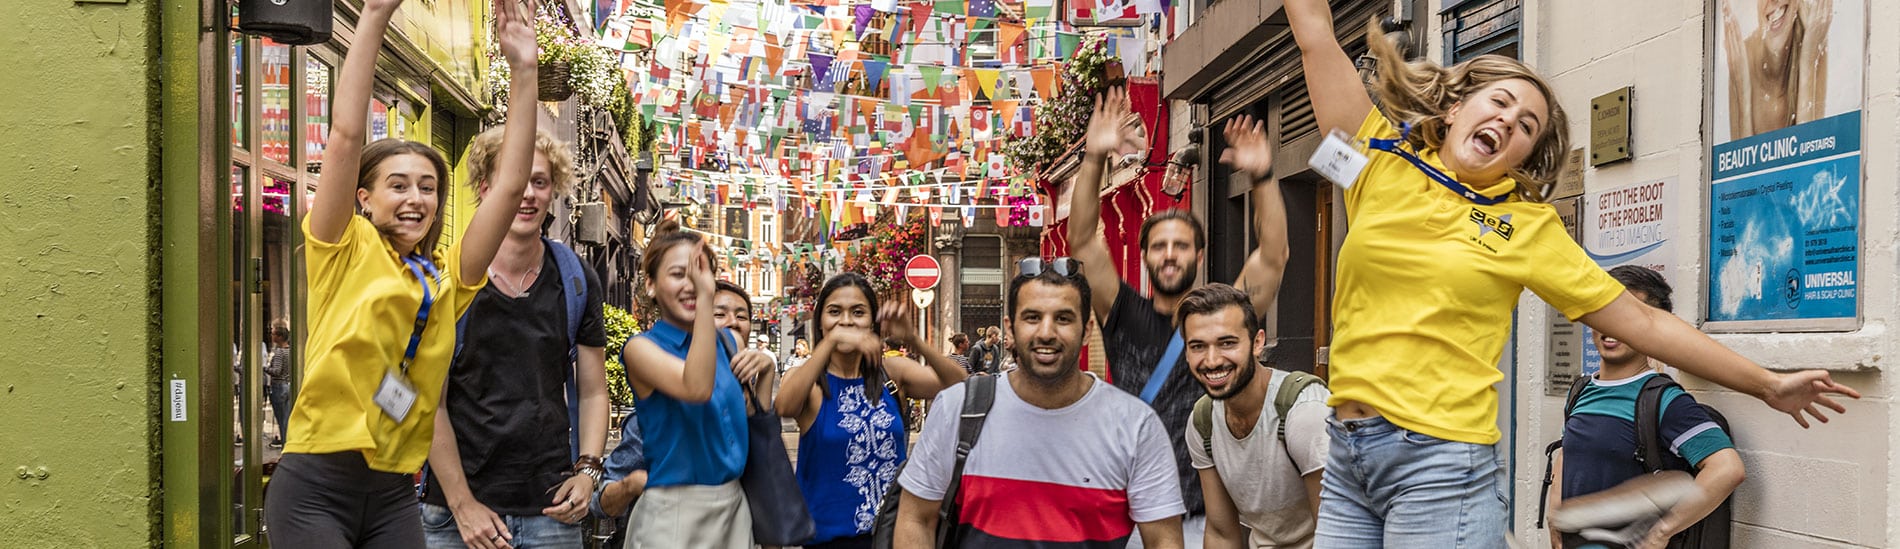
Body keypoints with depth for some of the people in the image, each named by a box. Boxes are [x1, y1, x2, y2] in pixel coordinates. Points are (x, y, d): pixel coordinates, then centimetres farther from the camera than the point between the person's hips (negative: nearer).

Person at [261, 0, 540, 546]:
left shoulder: (446, 277, 11)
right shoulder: (345, 253, 1)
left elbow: (509, 184, 5)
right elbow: (346, 135, -9)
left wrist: (522, 70, 1)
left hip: (394, 495, 4)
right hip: (316, 487, -4)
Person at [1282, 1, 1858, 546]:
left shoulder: (1526, 227, 4)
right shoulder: (1383, 163, 7)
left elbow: (1639, 320, 7)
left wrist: (1766, 384, 7)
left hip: (1439, 469, -3)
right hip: (1345, 458, 3)